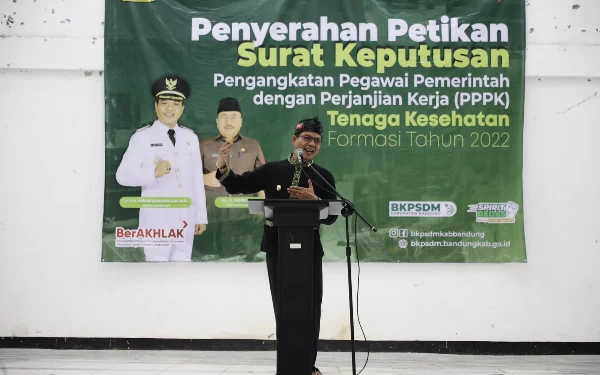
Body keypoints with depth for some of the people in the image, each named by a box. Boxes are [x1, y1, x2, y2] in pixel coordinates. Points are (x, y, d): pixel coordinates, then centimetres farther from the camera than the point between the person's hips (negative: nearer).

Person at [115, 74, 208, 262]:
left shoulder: (191, 138, 11)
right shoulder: (142, 137, -3)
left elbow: (197, 179, 11)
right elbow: (123, 176, -9)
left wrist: (201, 216, 10)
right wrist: (154, 172, -24)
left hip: (186, 219, 4)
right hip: (156, 219, -4)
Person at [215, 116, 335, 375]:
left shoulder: (324, 177, 2)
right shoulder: (272, 170, 3)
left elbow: (331, 217, -4)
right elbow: (238, 186, 5)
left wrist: (313, 199, -22)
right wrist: (223, 166, -12)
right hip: (277, 249, 0)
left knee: (310, 310, 6)